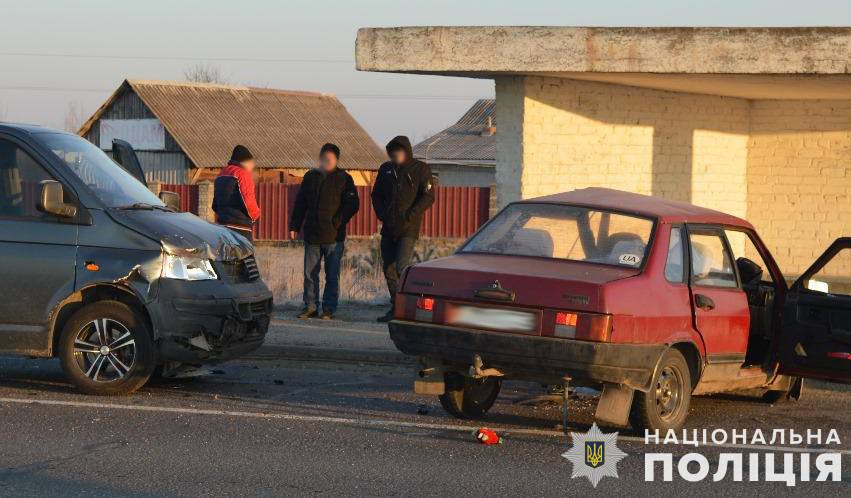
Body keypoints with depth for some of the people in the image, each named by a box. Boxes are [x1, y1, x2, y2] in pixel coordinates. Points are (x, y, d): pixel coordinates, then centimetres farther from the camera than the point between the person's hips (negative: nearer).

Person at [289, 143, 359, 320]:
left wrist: (338, 222, -13)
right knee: (310, 273, 5)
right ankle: (310, 307, 13)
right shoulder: (310, 177, 11)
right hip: (312, 235, 4)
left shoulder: (343, 179, 0)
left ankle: (329, 309, 8)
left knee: (332, 275, 2)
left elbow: (353, 204, -4)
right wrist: (294, 226, 8)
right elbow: (300, 203, 14)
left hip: (334, 237, -3)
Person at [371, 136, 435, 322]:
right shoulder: (386, 169, 12)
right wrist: (381, 215, 2)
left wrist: (410, 216, -14)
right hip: (388, 229, 6)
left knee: (402, 268, -16)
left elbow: (428, 197, -7)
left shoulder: (420, 169, -3)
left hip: (408, 229, -6)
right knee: (388, 269, 7)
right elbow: (376, 195, 18)